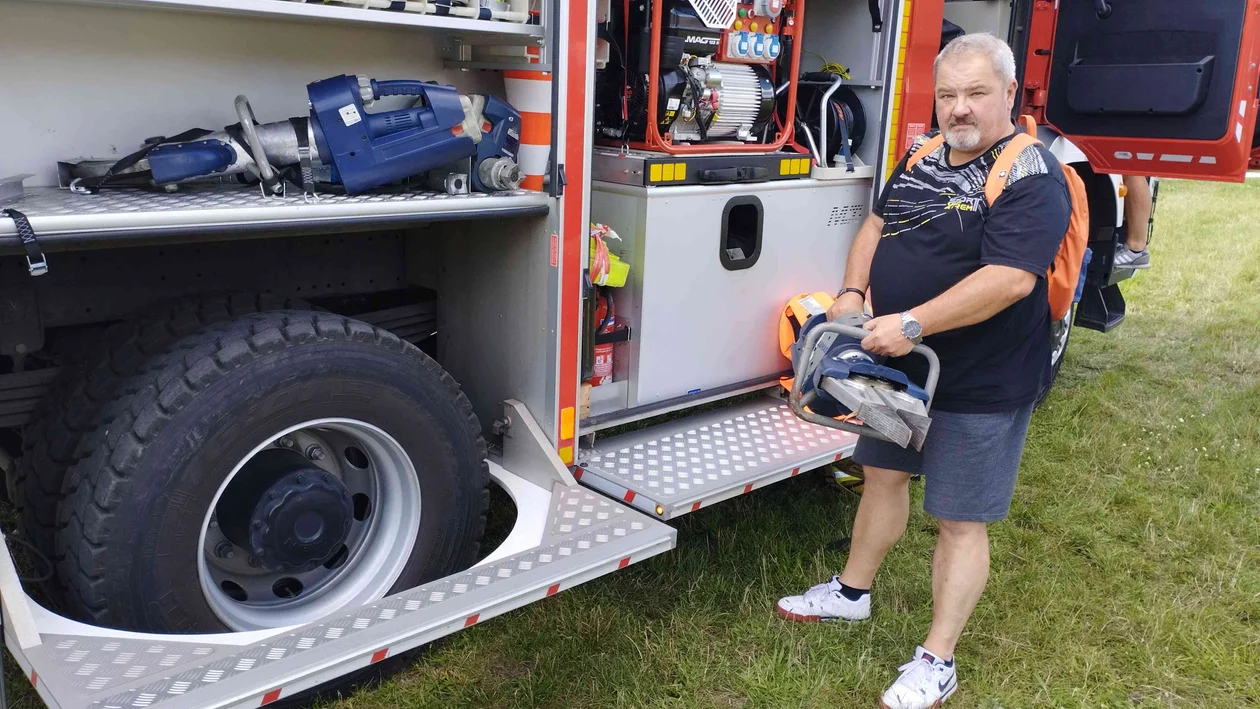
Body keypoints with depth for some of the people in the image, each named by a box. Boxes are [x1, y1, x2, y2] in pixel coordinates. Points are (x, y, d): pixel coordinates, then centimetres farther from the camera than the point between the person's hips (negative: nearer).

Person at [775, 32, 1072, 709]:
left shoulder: (1031, 177, -18)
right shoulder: (925, 154, 6)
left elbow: (1010, 278, -29)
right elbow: (878, 222, 15)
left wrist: (911, 324, -30)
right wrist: (852, 293, -2)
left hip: (980, 387, -8)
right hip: (900, 367, 8)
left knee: (959, 521, 3)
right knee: (883, 474, 21)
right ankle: (851, 592, 42)